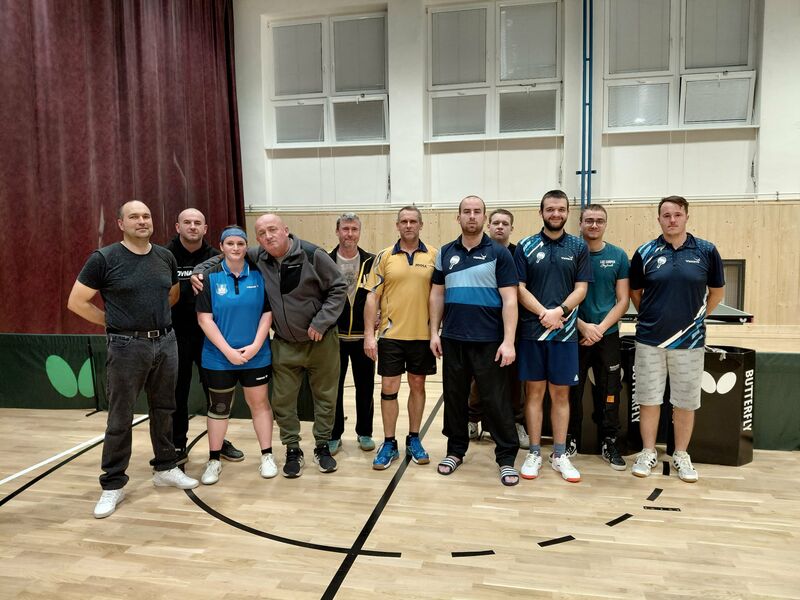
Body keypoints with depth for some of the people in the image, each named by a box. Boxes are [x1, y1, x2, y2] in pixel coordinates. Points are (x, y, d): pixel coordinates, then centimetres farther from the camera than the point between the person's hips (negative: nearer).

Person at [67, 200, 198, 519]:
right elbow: (76, 302, -4)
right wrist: (114, 321, -1)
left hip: (166, 343, 5)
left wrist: (154, 317, 13)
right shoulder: (104, 259, -8)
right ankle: (113, 485, 16)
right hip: (127, 347, -4)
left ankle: (165, 468, 31)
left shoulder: (166, 257, 5)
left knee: (163, 410, 15)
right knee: (120, 418, 4)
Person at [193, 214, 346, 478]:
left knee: (325, 397, 10)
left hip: (321, 341, -3)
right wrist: (200, 269, -4)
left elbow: (338, 288, -11)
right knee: (283, 400, 8)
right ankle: (293, 451, 25)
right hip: (284, 345, 3)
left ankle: (322, 447, 28)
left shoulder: (312, 255, -17)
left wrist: (321, 322, -17)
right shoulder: (257, 257, -5)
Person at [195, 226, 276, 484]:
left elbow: (267, 313, -1)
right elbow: (204, 319, -8)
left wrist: (255, 345, -12)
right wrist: (228, 350, -14)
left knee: (259, 403, 8)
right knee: (218, 407, 11)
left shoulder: (258, 276, 0)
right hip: (219, 357, -1)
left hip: (256, 355, 1)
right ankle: (214, 460, 25)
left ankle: (267, 456, 21)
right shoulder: (210, 277, -5)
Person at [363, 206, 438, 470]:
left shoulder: (434, 256, 2)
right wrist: (369, 334, -6)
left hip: (423, 335, 1)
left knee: (417, 386, 12)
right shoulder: (384, 256, 1)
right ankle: (389, 444, 18)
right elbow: (372, 297, 0)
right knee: (389, 388, 4)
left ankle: (414, 440, 27)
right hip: (391, 335, 0)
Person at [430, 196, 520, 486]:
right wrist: (434, 332, 5)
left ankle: (507, 458, 15)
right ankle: (455, 450, 29)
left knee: (496, 400, 2)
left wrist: (508, 341, -14)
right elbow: (437, 294, 12)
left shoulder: (498, 253, -3)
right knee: (454, 397, 13)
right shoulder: (446, 253, 9)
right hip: (452, 340, 4)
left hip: (489, 341, -4)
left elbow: (509, 299, -7)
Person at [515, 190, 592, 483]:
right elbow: (520, 289, -2)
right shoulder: (526, 246, 3)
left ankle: (560, 455, 18)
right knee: (534, 391, 6)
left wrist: (559, 311, -15)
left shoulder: (579, 247, 6)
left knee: (561, 393, 7)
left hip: (565, 332, 1)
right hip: (531, 330, -1)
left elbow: (581, 289, 2)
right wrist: (544, 313, -15)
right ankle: (534, 453, 17)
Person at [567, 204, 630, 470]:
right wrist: (583, 326, -14)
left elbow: (623, 300, 1)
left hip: (607, 335, 1)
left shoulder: (618, 256, 2)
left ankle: (609, 442, 21)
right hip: (573, 335, -1)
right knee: (572, 390, 8)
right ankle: (570, 439, 23)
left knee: (609, 391, 7)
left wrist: (600, 328, -11)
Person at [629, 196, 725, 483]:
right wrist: (652, 317, 8)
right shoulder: (645, 252, -1)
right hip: (650, 340, 0)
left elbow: (717, 291, 11)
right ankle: (648, 453, 21)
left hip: (689, 340, 0)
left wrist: (696, 317, 10)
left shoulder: (706, 251, -1)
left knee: (685, 402, 9)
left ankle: (681, 455, 24)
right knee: (649, 399, 8)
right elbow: (635, 292, 10)